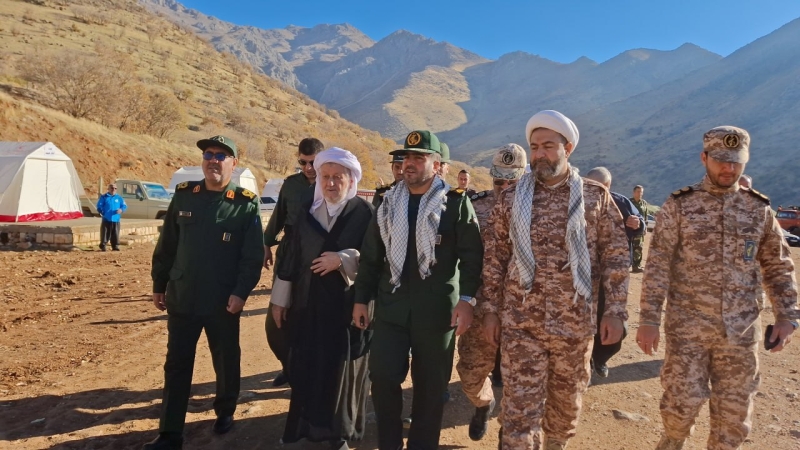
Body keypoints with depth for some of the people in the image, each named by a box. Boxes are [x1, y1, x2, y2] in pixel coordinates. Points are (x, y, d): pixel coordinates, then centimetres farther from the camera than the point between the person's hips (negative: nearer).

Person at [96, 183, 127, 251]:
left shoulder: (119, 198, 10)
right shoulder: (104, 197, 5)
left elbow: (124, 206, 8)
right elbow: (99, 206, 4)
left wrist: (121, 210, -12)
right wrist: (102, 213, -9)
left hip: (116, 219, 2)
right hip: (106, 219, -2)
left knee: (115, 234, 5)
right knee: (105, 233, 0)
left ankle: (115, 246, 12)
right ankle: (103, 246, 10)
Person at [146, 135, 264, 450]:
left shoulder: (246, 204, -7)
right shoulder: (183, 195, 2)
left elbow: (254, 256, -8)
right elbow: (166, 245, 8)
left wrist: (241, 292, -16)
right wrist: (159, 285, 9)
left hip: (223, 301, -2)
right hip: (181, 298, 2)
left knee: (226, 361, 15)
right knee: (176, 365, 8)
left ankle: (225, 412, 39)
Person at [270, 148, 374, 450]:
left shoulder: (365, 213, -6)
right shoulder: (307, 212, 6)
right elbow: (291, 257, 9)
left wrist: (343, 259, -21)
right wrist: (280, 299, 9)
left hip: (348, 306, -3)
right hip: (307, 304, 4)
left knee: (342, 371, 7)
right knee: (305, 368, 10)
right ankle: (305, 426, 29)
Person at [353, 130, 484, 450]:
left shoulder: (456, 203, -2)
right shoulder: (388, 203, 9)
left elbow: (472, 255, -6)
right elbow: (370, 256, 11)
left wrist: (467, 298, -15)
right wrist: (361, 299, 9)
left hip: (437, 308, -2)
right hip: (391, 306, 3)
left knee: (430, 386, 8)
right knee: (382, 376, 0)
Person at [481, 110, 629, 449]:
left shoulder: (596, 196, 1)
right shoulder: (511, 198, 2)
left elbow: (615, 256, 1)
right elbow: (494, 258, 4)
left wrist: (615, 310, -4)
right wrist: (490, 310, 2)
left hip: (575, 322, 1)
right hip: (520, 322, 0)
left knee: (567, 401, 17)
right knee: (520, 407, 1)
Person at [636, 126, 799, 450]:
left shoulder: (759, 208, 5)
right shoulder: (679, 205, -4)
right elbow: (657, 265, -7)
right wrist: (649, 319, -12)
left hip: (741, 329, 3)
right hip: (688, 326, -3)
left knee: (735, 409, 12)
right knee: (683, 402, 3)